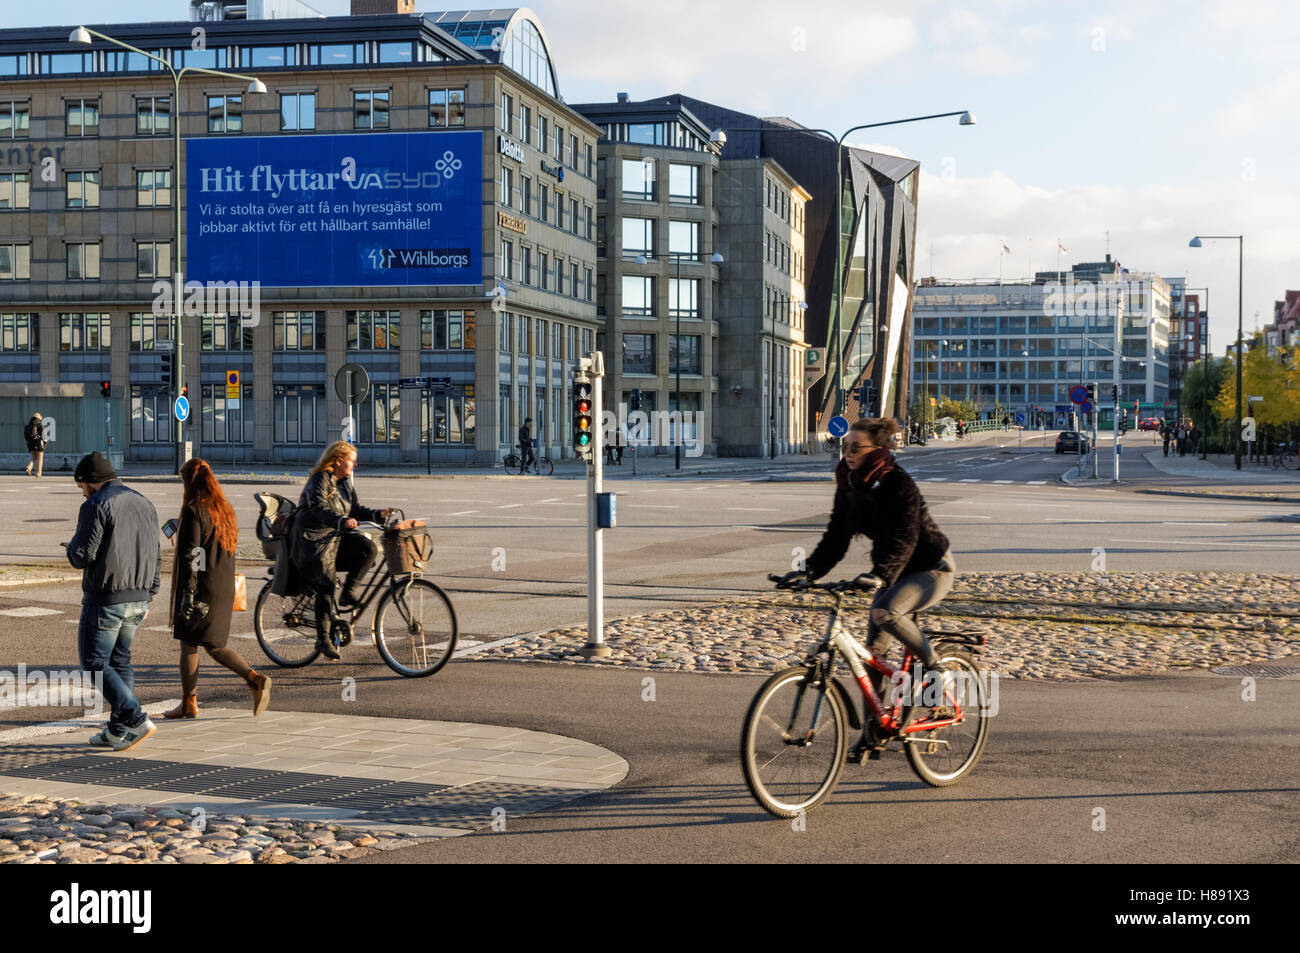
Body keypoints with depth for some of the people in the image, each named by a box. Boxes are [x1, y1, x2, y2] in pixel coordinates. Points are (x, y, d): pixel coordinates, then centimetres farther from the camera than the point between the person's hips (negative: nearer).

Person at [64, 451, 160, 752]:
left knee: (95, 665, 1)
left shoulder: (96, 506, -12)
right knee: (119, 660, 17)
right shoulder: (144, 504, 13)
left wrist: (73, 546, 6)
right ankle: (118, 731, 16)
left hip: (105, 600, -8)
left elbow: (82, 556, -17)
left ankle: (136, 720, -10)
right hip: (137, 600, 8)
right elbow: (154, 555, 14)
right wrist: (148, 598, 19)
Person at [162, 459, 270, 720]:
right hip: (224, 588, 8)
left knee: (188, 643, 4)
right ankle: (255, 679, -2)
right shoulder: (226, 509, 10)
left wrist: (186, 594, -17)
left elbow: (190, 554, -17)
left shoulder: (193, 511, -13)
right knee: (214, 645, 15)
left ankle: (189, 703, 9)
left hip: (201, 588, -8)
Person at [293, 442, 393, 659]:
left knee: (368, 548, -17)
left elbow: (354, 509, 12)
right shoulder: (319, 480, -15)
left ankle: (349, 593, -4)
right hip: (315, 541, -7)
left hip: (336, 538, 7)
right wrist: (342, 521, -48)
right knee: (325, 588, -11)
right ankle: (322, 639, -4)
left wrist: (378, 515, -5)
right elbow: (319, 509, -31)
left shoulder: (344, 482, 12)